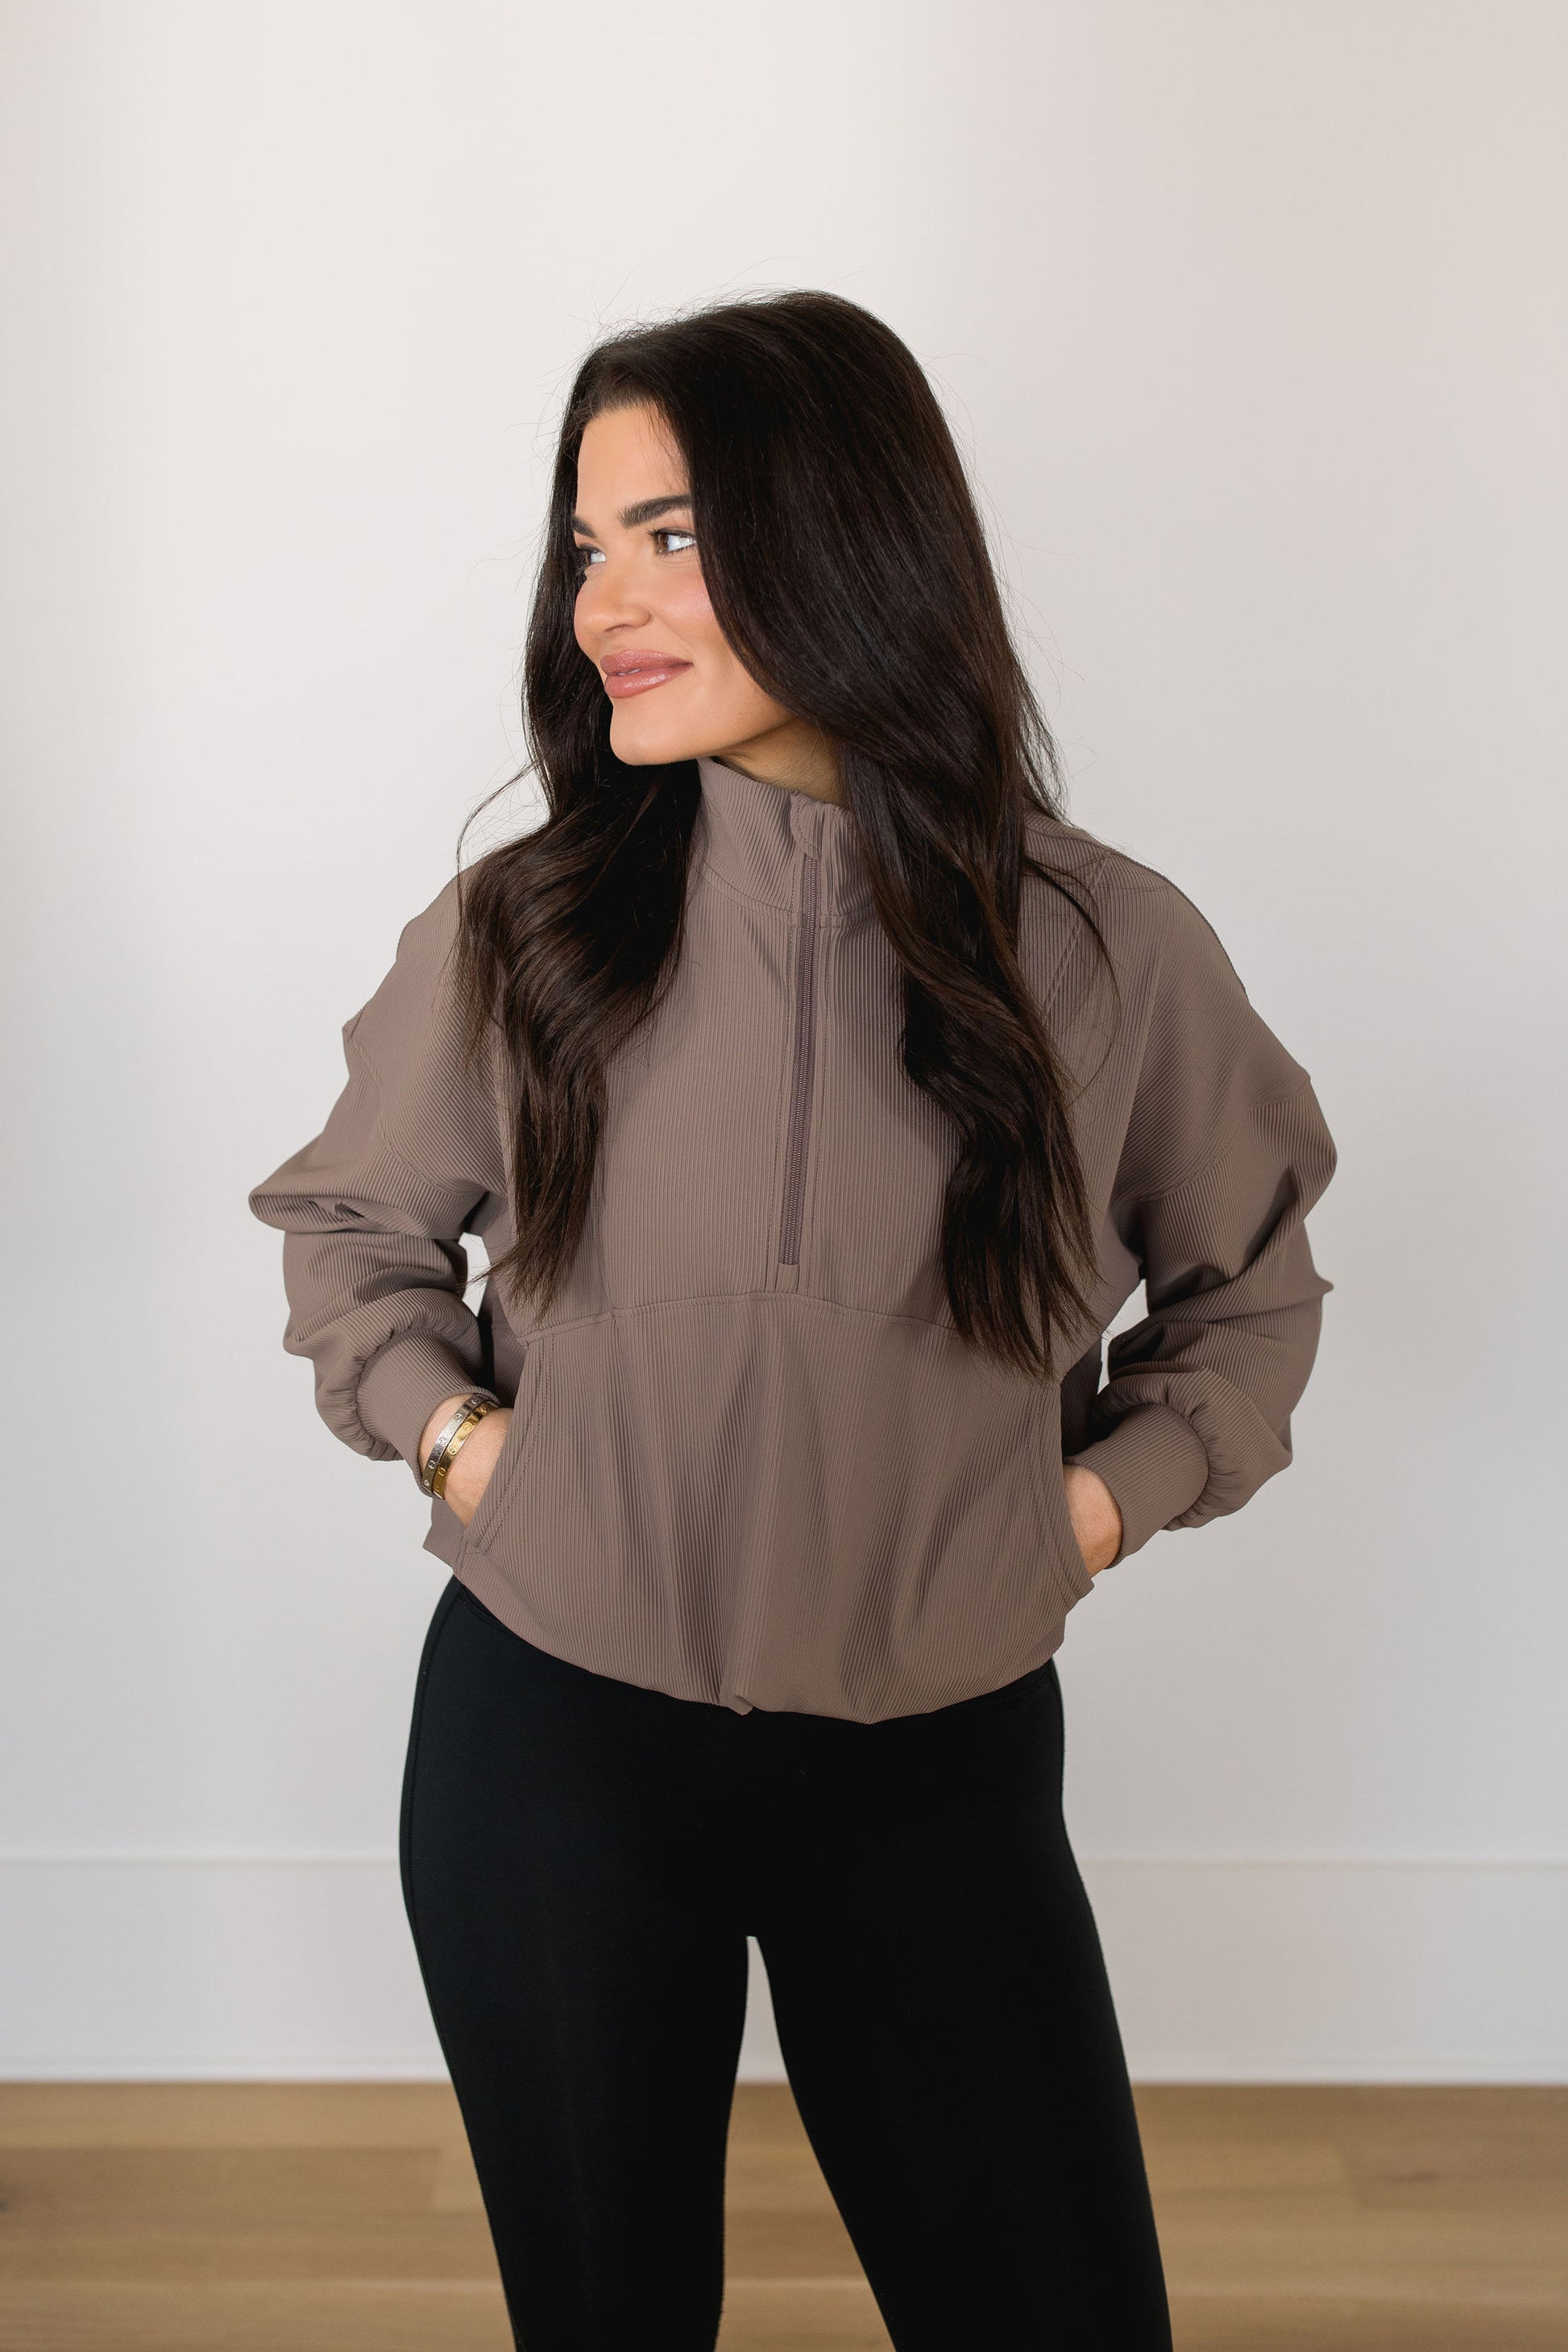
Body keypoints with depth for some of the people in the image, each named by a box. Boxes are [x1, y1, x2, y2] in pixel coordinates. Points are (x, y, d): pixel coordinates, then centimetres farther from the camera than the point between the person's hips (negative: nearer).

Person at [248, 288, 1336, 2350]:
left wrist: (1110, 1489, -3)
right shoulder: (514, 933, -6)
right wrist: (445, 1421, -3)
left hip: (942, 1772, 0)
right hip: (550, 1740, 1)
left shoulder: (1107, 949, -8)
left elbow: (1251, 1277, 10)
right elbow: (351, 1216, 12)